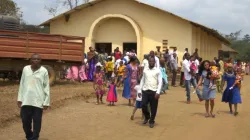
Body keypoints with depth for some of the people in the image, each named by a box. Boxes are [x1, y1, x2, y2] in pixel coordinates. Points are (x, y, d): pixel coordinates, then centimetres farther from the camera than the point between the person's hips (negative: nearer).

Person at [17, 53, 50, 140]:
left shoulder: (44, 71, -2)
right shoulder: (25, 69, 6)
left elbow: (46, 87, -1)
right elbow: (22, 84, 11)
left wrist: (46, 102, -5)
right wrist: (19, 98, 8)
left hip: (38, 101, -3)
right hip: (26, 100, 3)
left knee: (37, 122, 2)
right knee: (25, 120, 8)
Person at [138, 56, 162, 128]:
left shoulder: (157, 70, -1)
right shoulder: (145, 70, 10)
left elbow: (160, 82, -5)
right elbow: (142, 80, 14)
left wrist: (158, 92, -14)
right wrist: (140, 90, 8)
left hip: (154, 91, -2)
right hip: (145, 91, 2)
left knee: (153, 108, 3)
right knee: (143, 105, -4)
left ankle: (151, 121, 20)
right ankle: (147, 117, 24)